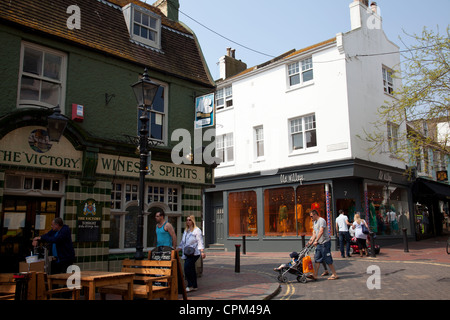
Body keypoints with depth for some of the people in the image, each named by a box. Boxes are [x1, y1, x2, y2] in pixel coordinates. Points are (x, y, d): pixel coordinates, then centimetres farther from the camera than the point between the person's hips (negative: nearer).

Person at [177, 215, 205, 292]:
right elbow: (182, 243, 24)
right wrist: (176, 250, 15)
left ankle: (190, 285, -8)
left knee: (187, 267, -17)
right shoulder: (185, 231, 20)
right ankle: (194, 286, 15)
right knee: (191, 269, 8)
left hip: (194, 253, -7)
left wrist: (202, 252, -19)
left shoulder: (197, 230, -3)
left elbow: (200, 242, -10)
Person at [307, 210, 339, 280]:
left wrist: (316, 241, -30)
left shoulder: (322, 220, -14)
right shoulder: (315, 222, 16)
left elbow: (321, 231, -25)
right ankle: (315, 275, 7)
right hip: (319, 243, 9)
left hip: (325, 243, -9)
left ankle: (334, 275, 8)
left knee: (328, 260, -3)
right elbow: (314, 233, 16)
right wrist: (311, 241, 4)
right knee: (317, 259, 6)